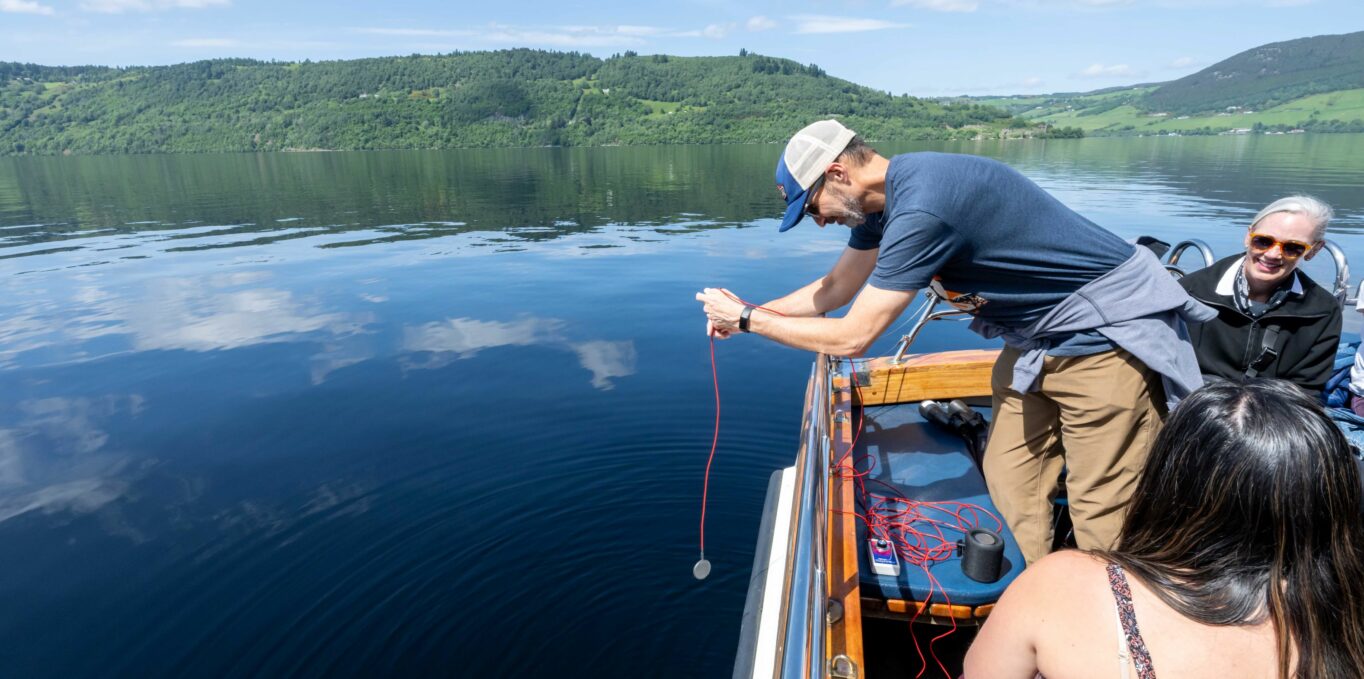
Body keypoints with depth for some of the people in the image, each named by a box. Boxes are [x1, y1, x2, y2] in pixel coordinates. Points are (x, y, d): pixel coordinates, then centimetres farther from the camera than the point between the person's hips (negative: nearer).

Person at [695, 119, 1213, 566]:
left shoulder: (919, 208, -30)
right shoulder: (883, 197, 0)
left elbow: (852, 337, -26)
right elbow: (835, 289, 11)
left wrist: (748, 318, -16)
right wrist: (746, 313, 5)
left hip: (1106, 331, -9)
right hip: (1039, 337, 9)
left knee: (1100, 515, -3)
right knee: (1009, 485, 9)